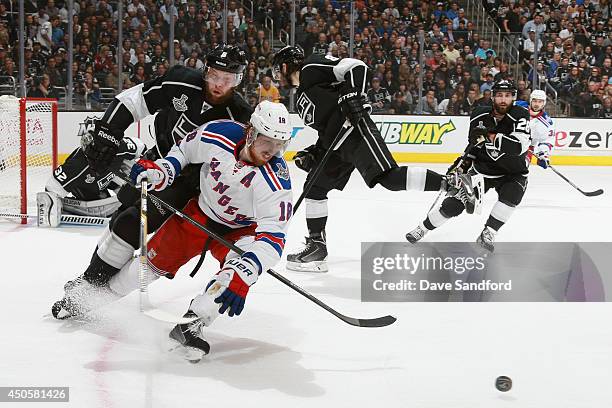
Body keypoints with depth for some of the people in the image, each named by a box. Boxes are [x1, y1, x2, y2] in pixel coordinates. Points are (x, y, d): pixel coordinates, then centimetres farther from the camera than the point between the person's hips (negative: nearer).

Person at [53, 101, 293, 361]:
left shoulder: (276, 181, -34)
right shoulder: (218, 135, -25)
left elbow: (272, 237, -41)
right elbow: (184, 151, -2)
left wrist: (242, 274, -55)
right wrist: (160, 171, -18)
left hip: (240, 229, -2)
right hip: (201, 212, 2)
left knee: (239, 263, -33)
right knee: (154, 260, 6)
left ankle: (191, 324, -22)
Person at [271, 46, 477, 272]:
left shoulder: (311, 68, 2)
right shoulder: (301, 99, 30)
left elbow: (355, 66, -8)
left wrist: (353, 95, -21)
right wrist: (312, 154, 18)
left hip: (355, 128, -10)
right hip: (337, 146, 10)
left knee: (388, 177, -24)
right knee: (314, 188, 11)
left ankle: (450, 183, -22)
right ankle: (316, 246, 16)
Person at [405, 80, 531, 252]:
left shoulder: (520, 115, -20)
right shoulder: (479, 115, -7)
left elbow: (520, 146, -35)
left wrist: (490, 136, -37)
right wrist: (462, 164, -2)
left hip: (512, 172, -2)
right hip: (482, 169, 2)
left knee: (511, 194, -33)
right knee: (454, 203, -5)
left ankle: (487, 234, -16)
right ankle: (423, 227, 16)